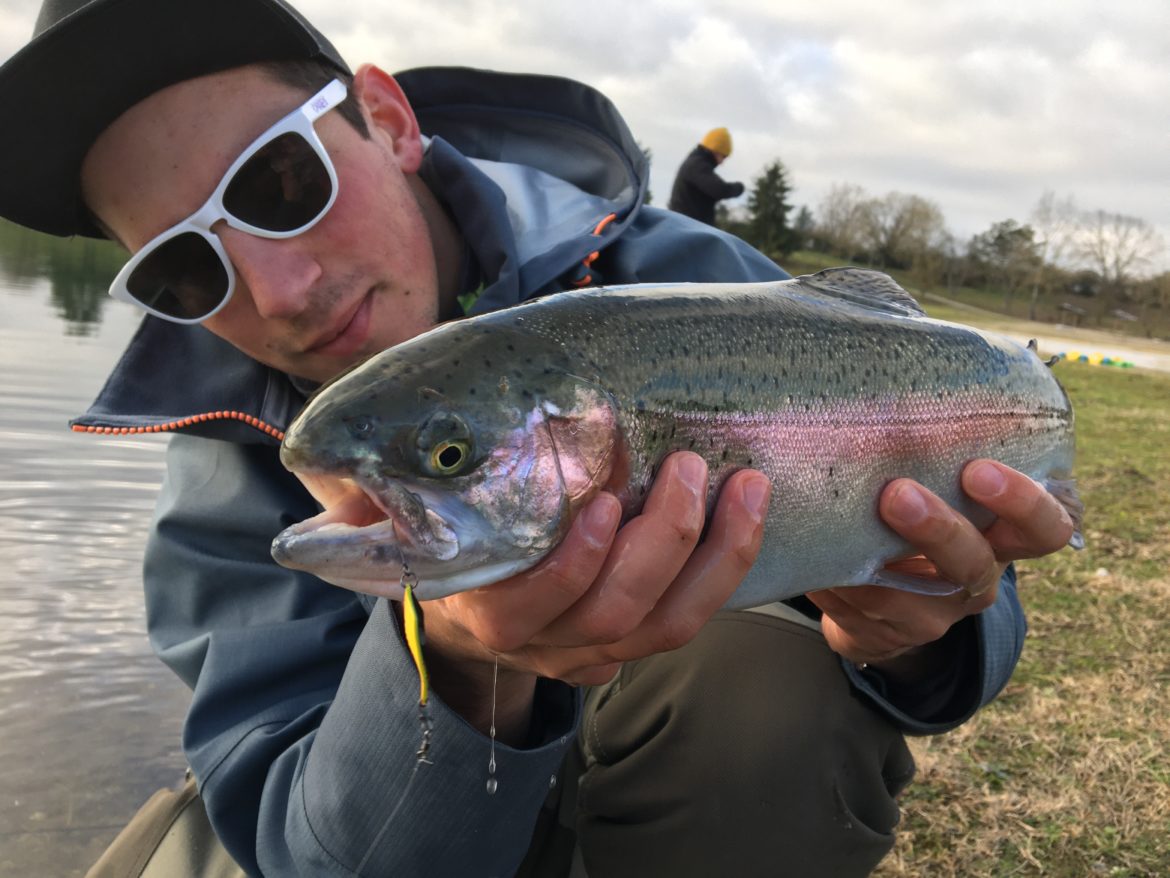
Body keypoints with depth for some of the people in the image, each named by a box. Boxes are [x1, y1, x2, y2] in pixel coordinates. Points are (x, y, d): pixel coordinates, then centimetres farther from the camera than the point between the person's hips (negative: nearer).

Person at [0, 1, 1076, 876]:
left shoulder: (688, 286, -21)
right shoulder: (232, 479, -16)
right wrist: (458, 663, -46)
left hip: (735, 770, -1)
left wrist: (910, 632, -37)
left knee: (773, 683, -33)